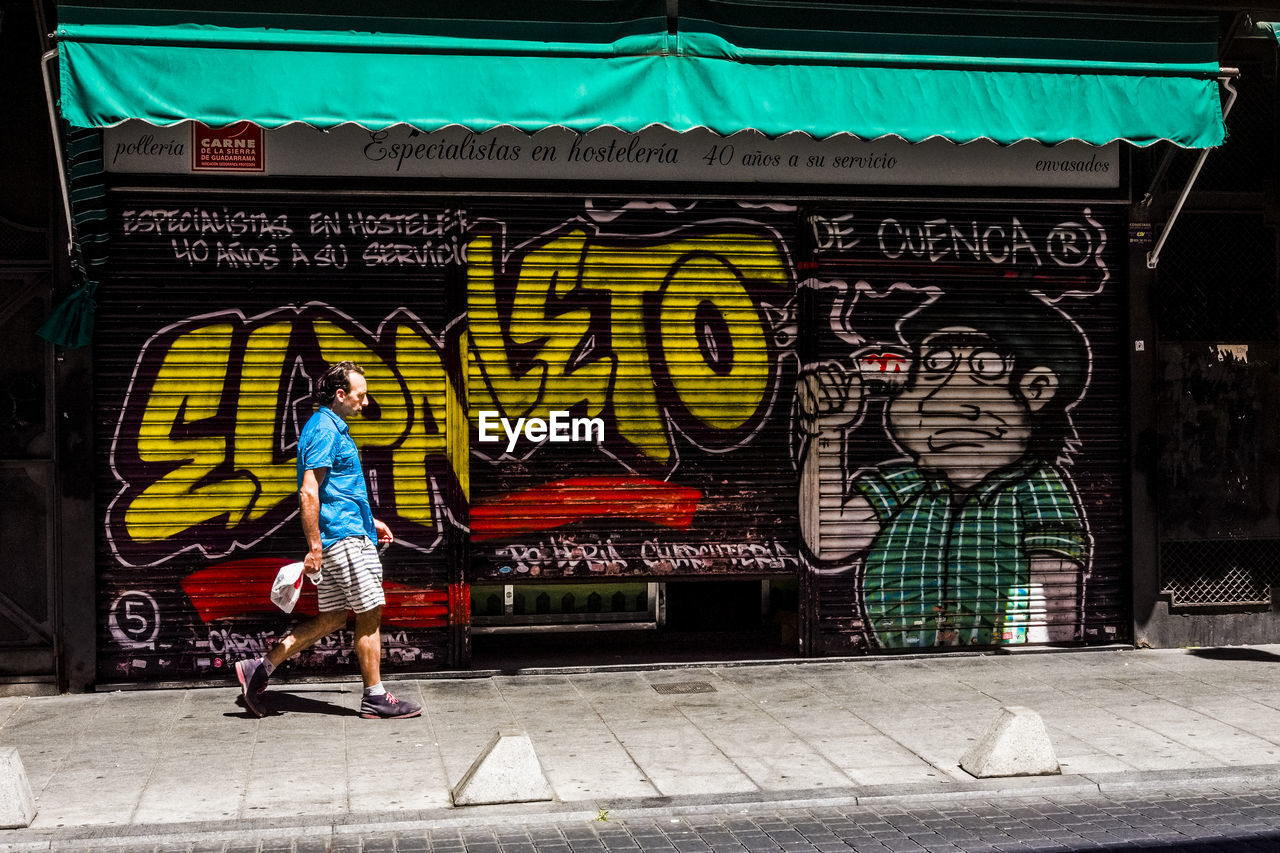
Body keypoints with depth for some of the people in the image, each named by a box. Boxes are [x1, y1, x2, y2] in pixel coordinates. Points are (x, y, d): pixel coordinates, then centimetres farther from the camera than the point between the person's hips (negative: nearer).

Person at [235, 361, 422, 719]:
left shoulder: (331, 428, 19)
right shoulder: (326, 431, -14)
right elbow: (308, 493, -21)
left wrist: (369, 520, 28)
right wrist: (314, 547, -23)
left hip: (346, 533, 10)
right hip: (343, 537, -10)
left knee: (333, 618, 12)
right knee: (370, 615, -2)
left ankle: (260, 668, 13)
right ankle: (375, 698, 6)